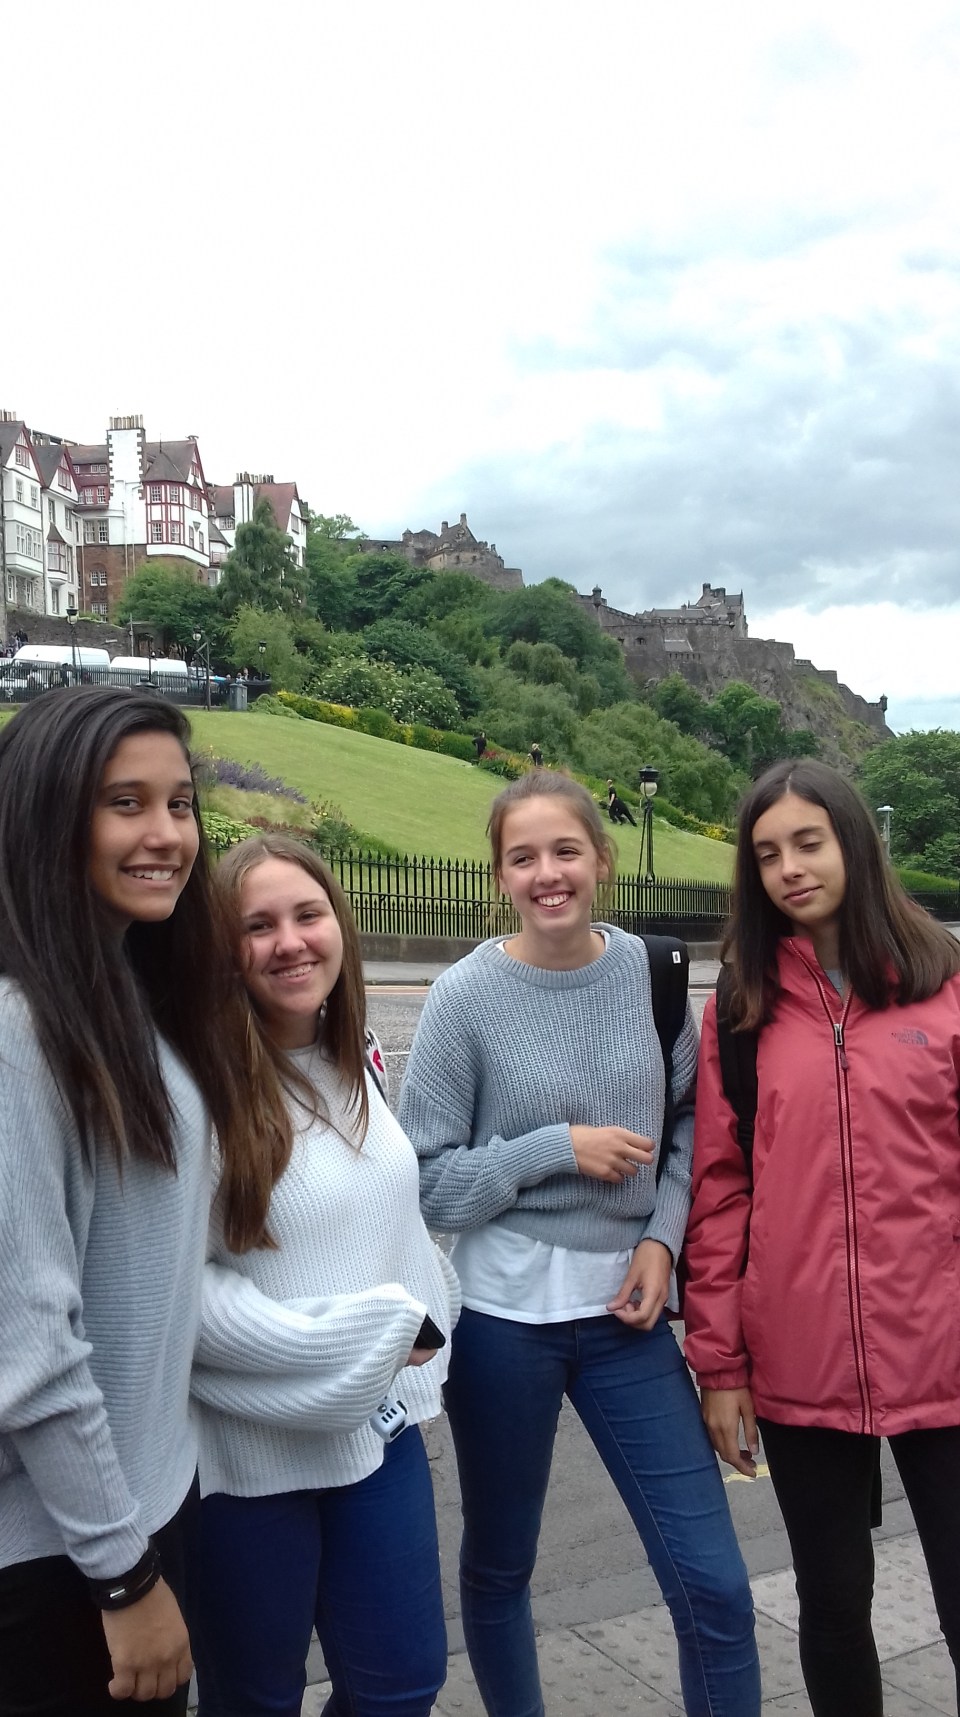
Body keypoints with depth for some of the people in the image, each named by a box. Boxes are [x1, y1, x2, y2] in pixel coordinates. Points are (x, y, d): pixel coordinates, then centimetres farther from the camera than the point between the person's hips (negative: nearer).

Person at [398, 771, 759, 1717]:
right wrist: (557, 1149, -17)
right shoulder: (464, 997, -11)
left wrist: (663, 1234, -4)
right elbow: (424, 1181, -8)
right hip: (503, 1318, -2)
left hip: (625, 1312, 2)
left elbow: (691, 1117, 10)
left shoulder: (651, 969, -3)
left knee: (714, 1586, 3)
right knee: (499, 1566, 18)